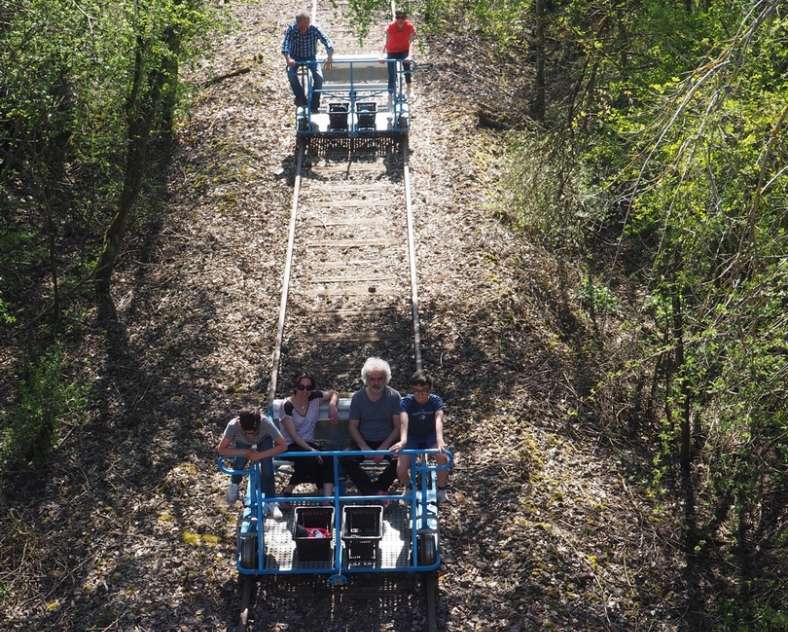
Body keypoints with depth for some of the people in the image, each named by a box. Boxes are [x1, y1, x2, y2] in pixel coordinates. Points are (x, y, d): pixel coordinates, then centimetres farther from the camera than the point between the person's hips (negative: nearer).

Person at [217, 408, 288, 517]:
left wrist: (260, 455, -40)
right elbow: (221, 449, -33)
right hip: (242, 443, 1)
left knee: (267, 463, -23)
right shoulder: (233, 425, -39)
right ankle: (234, 484, 12)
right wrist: (246, 452, -37)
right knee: (239, 462, -22)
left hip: (263, 440, -1)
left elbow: (283, 445, -35)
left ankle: (270, 502, -10)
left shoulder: (266, 423, -41)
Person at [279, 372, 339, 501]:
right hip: (290, 446, -5)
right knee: (309, 458, -36)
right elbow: (293, 435, -16)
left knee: (328, 458, -27)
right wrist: (311, 449, -26)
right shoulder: (288, 406, -11)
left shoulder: (314, 398, 3)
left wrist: (332, 405, 0)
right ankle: (288, 490, -15)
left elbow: (333, 393, 22)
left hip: (309, 443, 5)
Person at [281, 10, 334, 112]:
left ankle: (314, 105, -8)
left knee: (319, 77, -23)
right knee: (291, 74, -30)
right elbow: (285, 43, -33)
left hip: (310, 58, 1)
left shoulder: (315, 29, -20)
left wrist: (329, 59, -46)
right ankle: (301, 98, -10)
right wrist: (288, 59, -53)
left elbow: (328, 43, -28)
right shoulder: (291, 29, -20)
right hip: (295, 58, 0)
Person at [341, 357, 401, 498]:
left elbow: (398, 427, -3)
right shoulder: (357, 397, 1)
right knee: (345, 458, -28)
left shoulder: (393, 396, -1)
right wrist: (364, 447, -15)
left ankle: (376, 487, -13)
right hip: (364, 442, 1)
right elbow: (352, 426, 1)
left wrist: (384, 447, -17)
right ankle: (375, 492, -23)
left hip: (387, 442, -1)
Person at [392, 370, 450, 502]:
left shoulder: (436, 400, -17)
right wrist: (403, 440, -57)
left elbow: (438, 419, -34)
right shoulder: (406, 402, -20)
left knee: (443, 458, -30)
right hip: (412, 437, 0)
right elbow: (404, 420, -37)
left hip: (430, 436, 0)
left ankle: (441, 489, -2)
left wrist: (439, 439, -54)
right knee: (401, 469, -21)